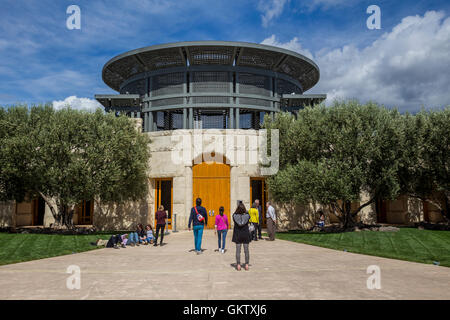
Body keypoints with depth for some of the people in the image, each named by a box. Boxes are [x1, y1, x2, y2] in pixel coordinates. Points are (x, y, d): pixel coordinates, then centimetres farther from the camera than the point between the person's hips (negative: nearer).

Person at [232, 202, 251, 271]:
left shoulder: (234, 215, -12)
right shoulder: (247, 215, -11)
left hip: (237, 235, 0)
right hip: (246, 234, 0)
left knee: (238, 250, 7)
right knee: (246, 250, 9)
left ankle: (238, 265, 8)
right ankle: (246, 265, 12)